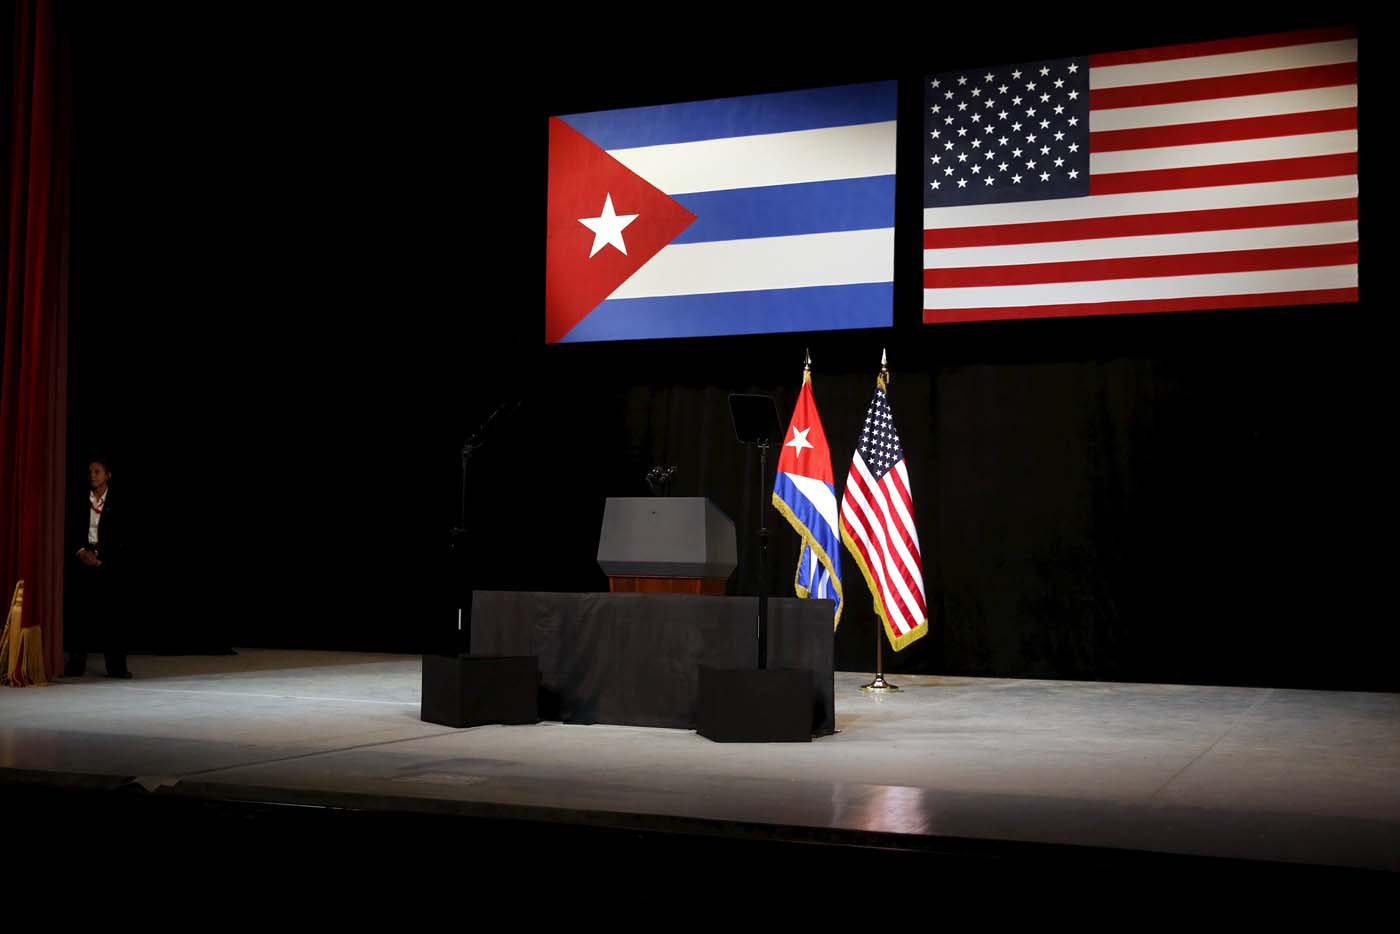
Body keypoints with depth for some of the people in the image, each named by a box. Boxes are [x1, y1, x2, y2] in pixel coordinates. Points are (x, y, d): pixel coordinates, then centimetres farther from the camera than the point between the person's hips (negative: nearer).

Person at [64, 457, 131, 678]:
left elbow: (120, 538, -1)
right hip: (82, 561, 2)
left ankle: (116, 666, -1)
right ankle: (76, 664, 5)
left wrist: (102, 559, -11)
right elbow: (72, 535, 7)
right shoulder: (79, 503, 9)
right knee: (78, 613, -1)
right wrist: (81, 552, -10)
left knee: (110, 613, -4)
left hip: (108, 563, -2)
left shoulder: (117, 505, 3)